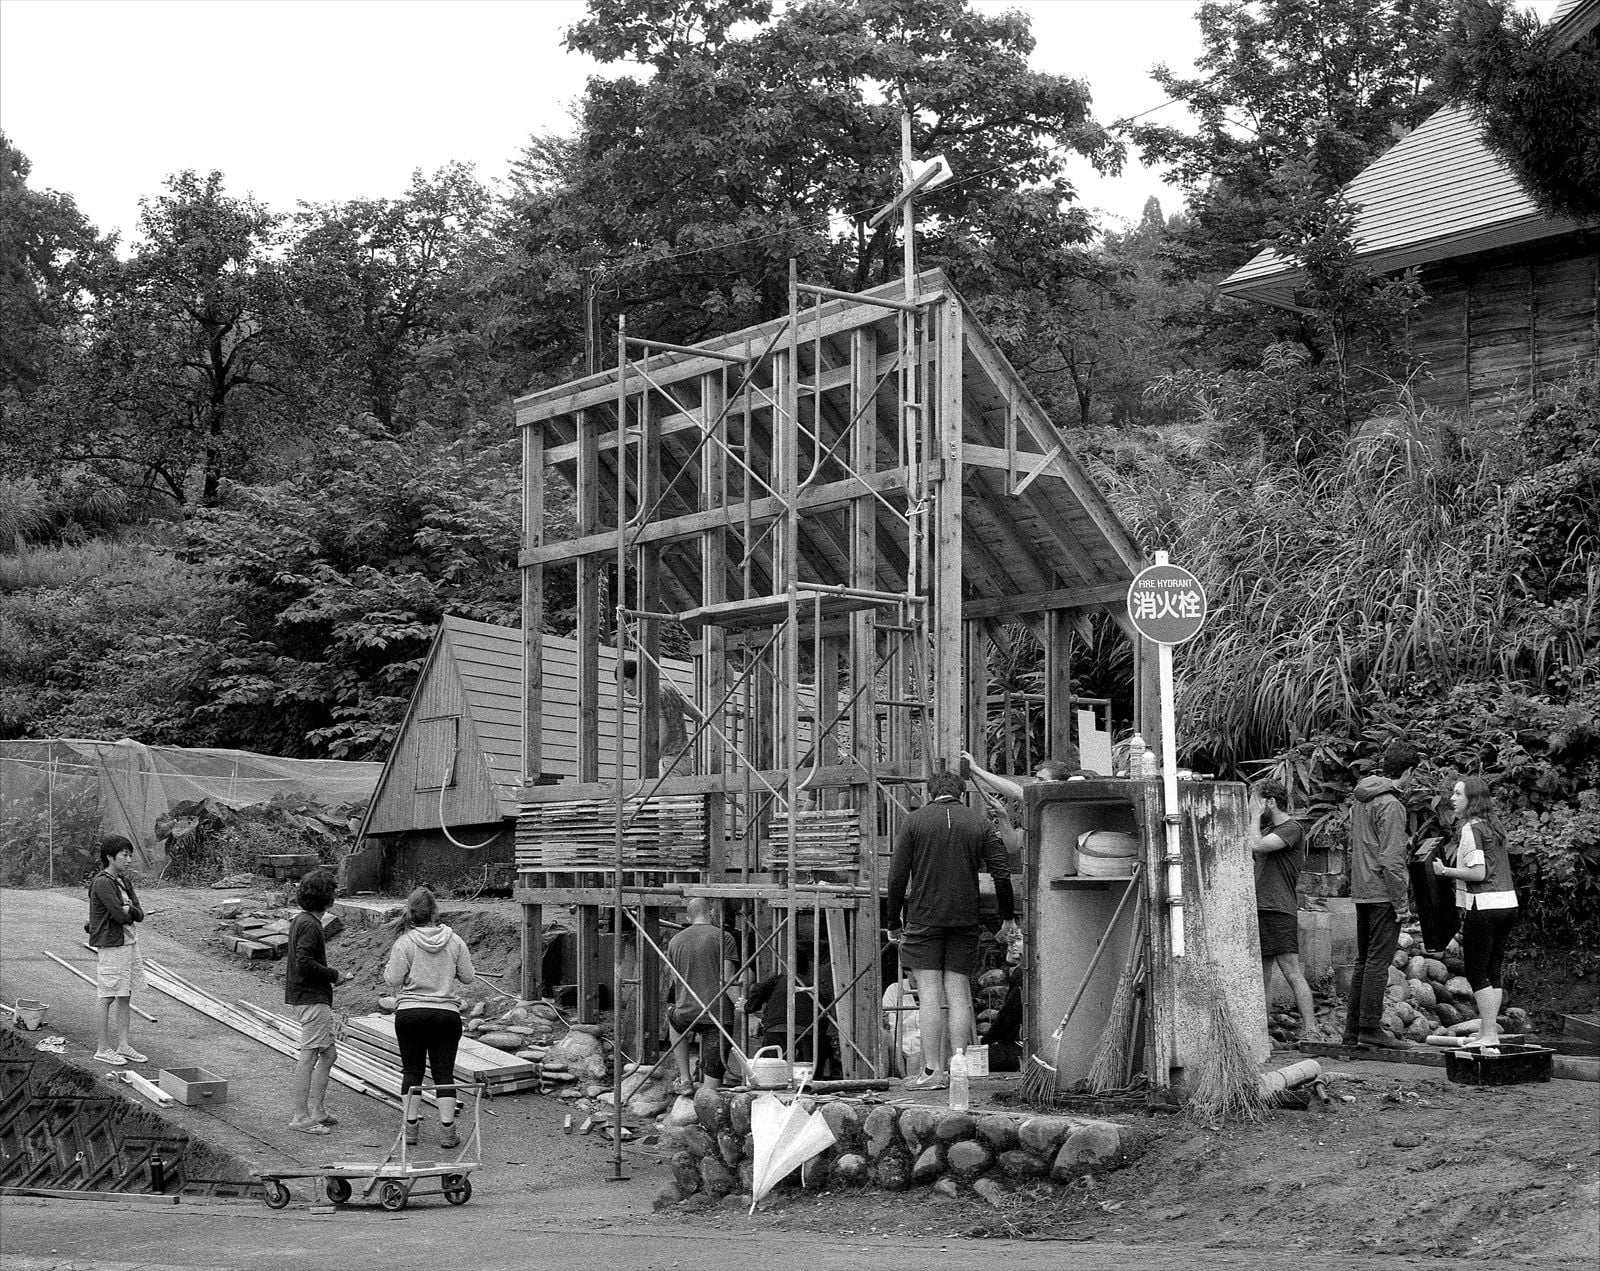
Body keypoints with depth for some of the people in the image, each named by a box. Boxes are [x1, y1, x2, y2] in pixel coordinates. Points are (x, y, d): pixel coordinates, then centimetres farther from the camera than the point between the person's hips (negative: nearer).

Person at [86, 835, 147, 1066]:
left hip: (130, 943, 8)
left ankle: (123, 1045, 17)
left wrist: (128, 910, -13)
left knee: (125, 995, 11)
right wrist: (131, 911, 0)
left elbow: (139, 915, 6)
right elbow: (120, 915, -20)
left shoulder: (124, 881, 12)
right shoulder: (102, 883, -15)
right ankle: (103, 1049, 4)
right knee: (108, 997, -2)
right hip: (111, 945, -8)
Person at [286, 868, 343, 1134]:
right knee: (308, 1057, -6)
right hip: (312, 998, -11)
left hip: (314, 997, 11)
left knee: (329, 1053, 16)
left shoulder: (300, 920, 14)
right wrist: (333, 975, -12)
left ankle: (318, 1111, 21)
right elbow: (305, 963, -25)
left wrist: (327, 978, 13)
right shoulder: (310, 925, -17)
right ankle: (301, 1117, -3)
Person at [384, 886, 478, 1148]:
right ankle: (447, 1131, 2)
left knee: (412, 1071, 10)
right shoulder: (454, 941, -1)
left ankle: (410, 1129, 11)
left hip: (410, 1012, -1)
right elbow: (468, 977, 6)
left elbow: (392, 980, -8)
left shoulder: (405, 943, -8)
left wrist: (388, 969, 13)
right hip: (447, 1012, 1)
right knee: (444, 1073, 5)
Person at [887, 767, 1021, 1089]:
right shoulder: (980, 824, 6)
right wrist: (1008, 918, 10)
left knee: (930, 995, -2)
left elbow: (897, 877, -1)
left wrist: (894, 922, 6)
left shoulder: (914, 821, 2)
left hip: (924, 918, -2)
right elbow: (1002, 875, 2)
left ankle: (932, 1071, -5)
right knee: (958, 994, 6)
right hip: (965, 918, 2)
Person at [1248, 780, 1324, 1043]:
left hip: (1279, 912, -9)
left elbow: (1256, 846, -19)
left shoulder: (1292, 828, -7)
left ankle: (1310, 1030, -15)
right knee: (1262, 978, 9)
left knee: (1292, 973, -12)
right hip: (1258, 911, 9)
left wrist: (1255, 817, -6)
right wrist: (1247, 818, 17)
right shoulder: (1268, 828, 20)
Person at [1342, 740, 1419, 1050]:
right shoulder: (1391, 805, -14)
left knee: (1364, 961, 13)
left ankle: (1353, 1030, 15)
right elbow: (1391, 859, -18)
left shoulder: (1360, 801, 14)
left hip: (1361, 893, 9)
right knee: (1378, 961, -6)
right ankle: (1370, 1028, -6)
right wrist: (1400, 903, -15)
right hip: (1383, 893, -9)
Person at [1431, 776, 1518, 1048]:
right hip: (1507, 904, 8)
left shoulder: (1471, 829, -12)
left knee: (1476, 973, -2)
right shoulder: (1494, 825, 14)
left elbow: (1478, 873, -18)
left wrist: (1445, 871, -11)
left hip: (1483, 907, -8)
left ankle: (1488, 1035, -3)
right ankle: (1491, 1029, 15)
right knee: (1493, 971, 12)